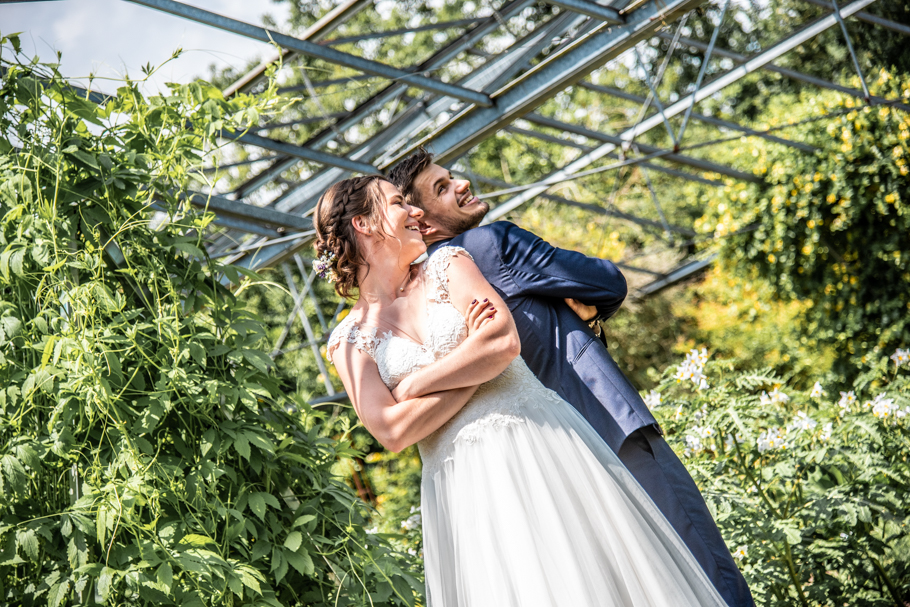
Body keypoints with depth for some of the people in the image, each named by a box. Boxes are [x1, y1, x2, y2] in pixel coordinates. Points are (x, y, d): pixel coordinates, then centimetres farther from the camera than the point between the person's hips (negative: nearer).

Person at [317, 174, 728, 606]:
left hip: (539, 442, 1)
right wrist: (474, 364, -6)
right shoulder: (348, 341, 6)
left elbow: (505, 342, -6)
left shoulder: (446, 265, 9)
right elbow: (392, 432, -7)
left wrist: (412, 385, -4)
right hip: (463, 486, 0)